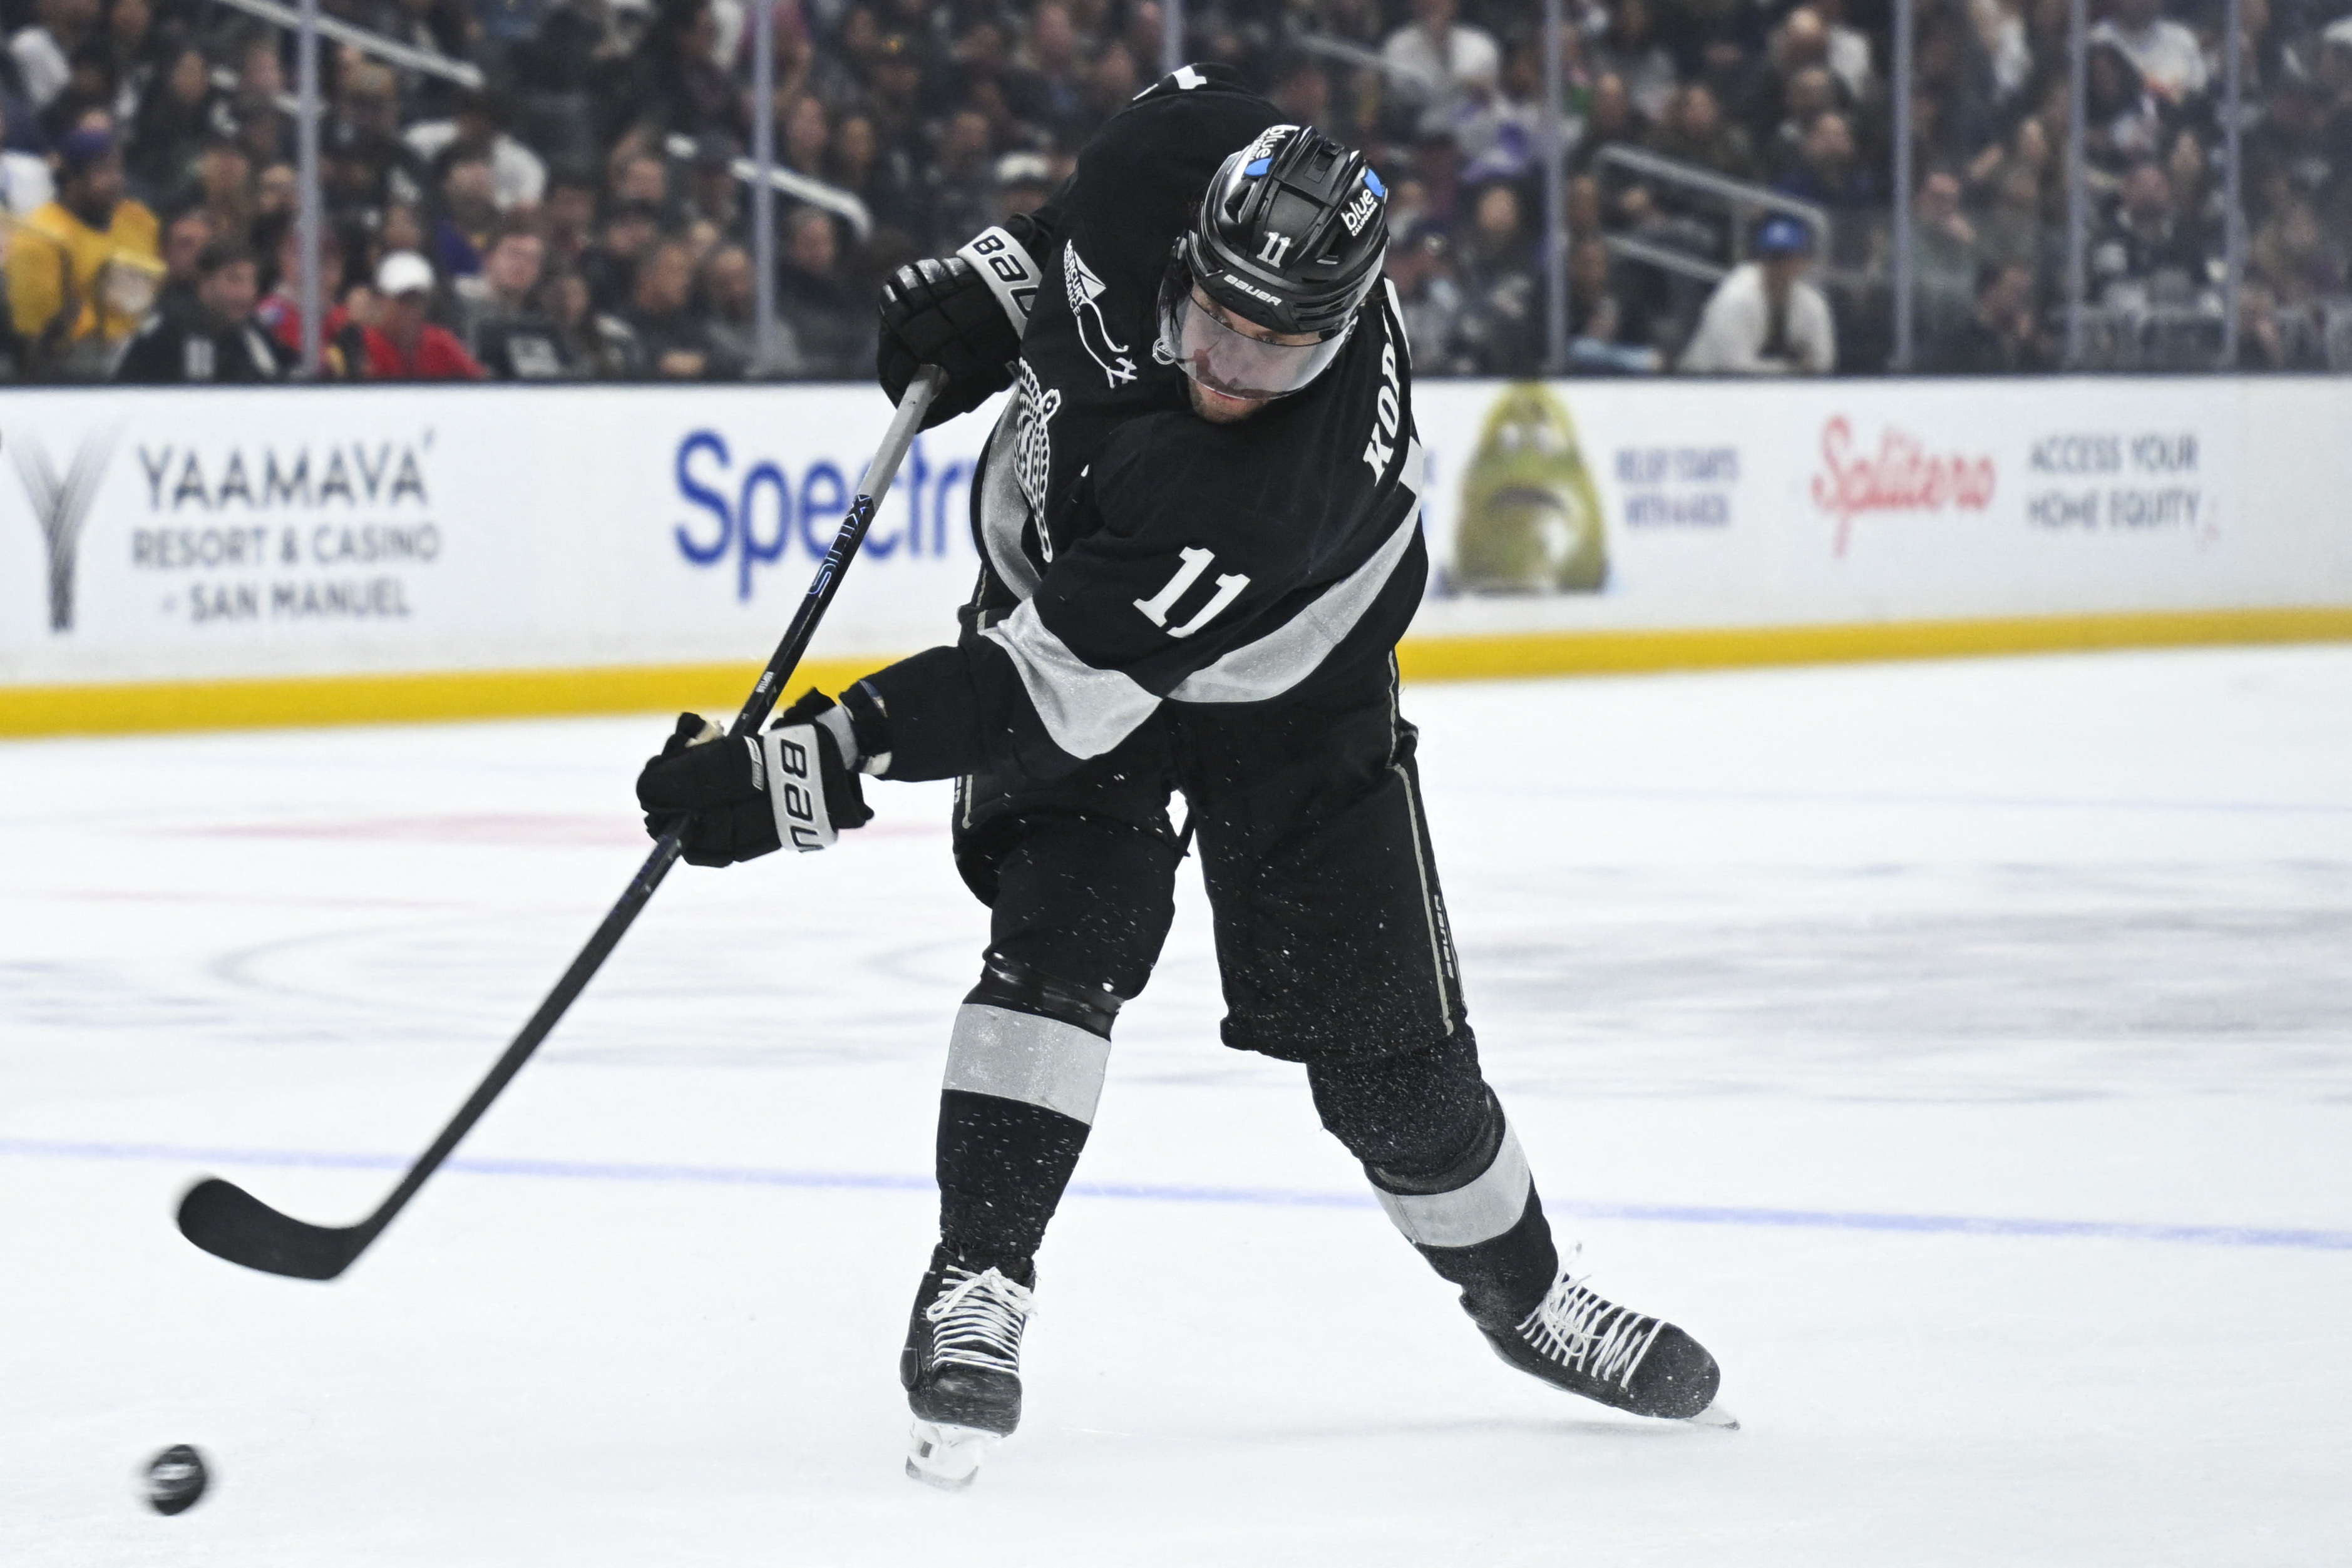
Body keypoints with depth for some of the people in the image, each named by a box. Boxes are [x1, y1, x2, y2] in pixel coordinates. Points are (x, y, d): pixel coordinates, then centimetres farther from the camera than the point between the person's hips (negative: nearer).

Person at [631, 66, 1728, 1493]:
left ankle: (1522, 1293, 29)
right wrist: (996, 284, -9)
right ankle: (975, 1293, -15)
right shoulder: (1174, 165, -31)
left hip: (1281, 693, -4)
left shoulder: (1281, 500, -44)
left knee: (1388, 1052, 3)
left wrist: (804, 774, -44)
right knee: (1061, 936, -19)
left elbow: (1053, 692, -43)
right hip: (1060, 595, 4)